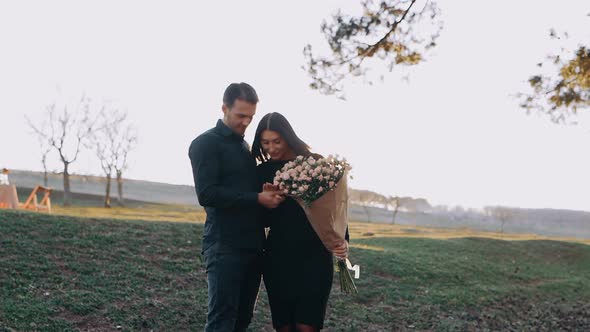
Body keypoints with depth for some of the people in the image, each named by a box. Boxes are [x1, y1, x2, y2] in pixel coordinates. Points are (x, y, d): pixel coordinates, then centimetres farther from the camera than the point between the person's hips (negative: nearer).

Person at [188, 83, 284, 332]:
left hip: (253, 244, 8)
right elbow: (207, 194, -16)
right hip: (225, 246, -7)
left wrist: (269, 192, 5)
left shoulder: (245, 146, 19)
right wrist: (257, 199, -19)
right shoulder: (205, 143, -5)